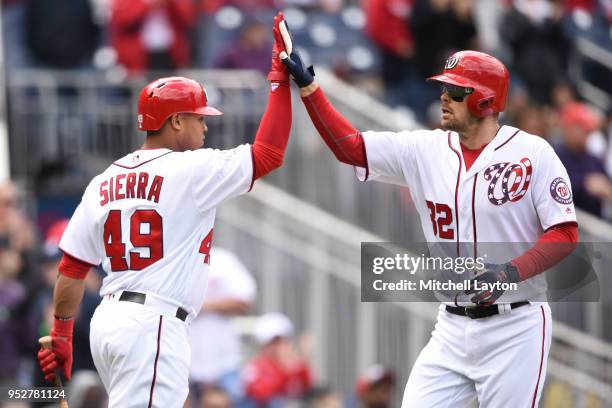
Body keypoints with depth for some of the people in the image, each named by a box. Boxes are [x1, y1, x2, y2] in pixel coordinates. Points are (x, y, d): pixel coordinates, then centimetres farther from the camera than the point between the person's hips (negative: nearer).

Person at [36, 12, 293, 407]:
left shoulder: (104, 182, 13)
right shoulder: (190, 171, -7)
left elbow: (71, 269, 13)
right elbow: (268, 154, -7)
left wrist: (61, 338, 20)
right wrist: (281, 79, 1)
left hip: (108, 319, 8)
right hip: (153, 326, -8)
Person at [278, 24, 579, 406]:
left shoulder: (532, 153, -9)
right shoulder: (426, 149, 5)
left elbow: (565, 235, -11)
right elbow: (349, 146, 6)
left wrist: (512, 272, -26)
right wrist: (307, 85, -3)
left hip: (515, 329, -5)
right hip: (453, 328, 5)